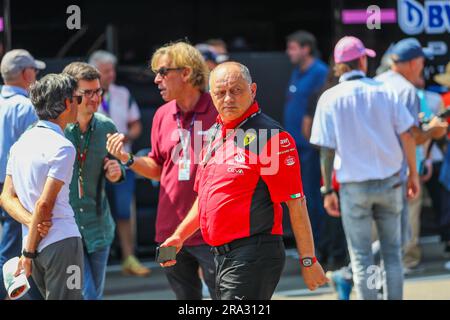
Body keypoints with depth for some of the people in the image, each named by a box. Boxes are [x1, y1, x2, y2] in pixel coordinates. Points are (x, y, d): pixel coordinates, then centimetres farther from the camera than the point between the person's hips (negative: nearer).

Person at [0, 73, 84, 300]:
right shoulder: (62, 147, -12)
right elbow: (45, 203, -17)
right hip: (62, 241, -8)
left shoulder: (21, 143, 13)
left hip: (32, 241, 8)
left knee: (49, 296, 18)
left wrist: (31, 221, -6)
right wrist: (28, 252, -12)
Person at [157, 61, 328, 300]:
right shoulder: (214, 134, 15)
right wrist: (179, 236, 18)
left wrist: (308, 261, -15)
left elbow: (296, 203, -14)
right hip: (221, 256, 9)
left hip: (253, 258, -9)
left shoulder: (268, 136, -11)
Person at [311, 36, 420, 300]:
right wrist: (413, 173, 7)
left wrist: (327, 191, -2)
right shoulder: (383, 91, 0)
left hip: (354, 186, -1)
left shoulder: (330, 98, -5)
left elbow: (327, 150, -8)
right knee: (392, 251, 12)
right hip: (389, 180, 2)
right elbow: (407, 135, -3)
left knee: (361, 257, 4)